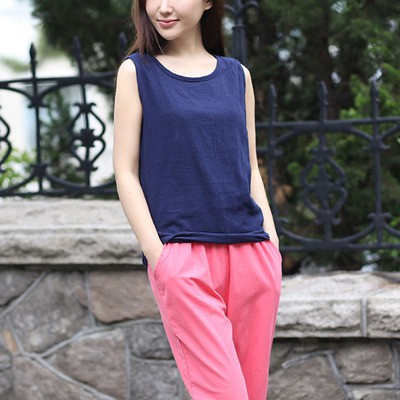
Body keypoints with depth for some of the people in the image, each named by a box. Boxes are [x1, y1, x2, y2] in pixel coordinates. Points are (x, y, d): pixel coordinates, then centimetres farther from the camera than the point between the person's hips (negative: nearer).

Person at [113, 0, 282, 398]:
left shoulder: (237, 75, 14)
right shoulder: (137, 71, 4)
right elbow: (126, 171, 1)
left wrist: (272, 244, 7)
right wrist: (156, 255, -8)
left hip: (251, 252, 4)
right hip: (181, 253, -4)